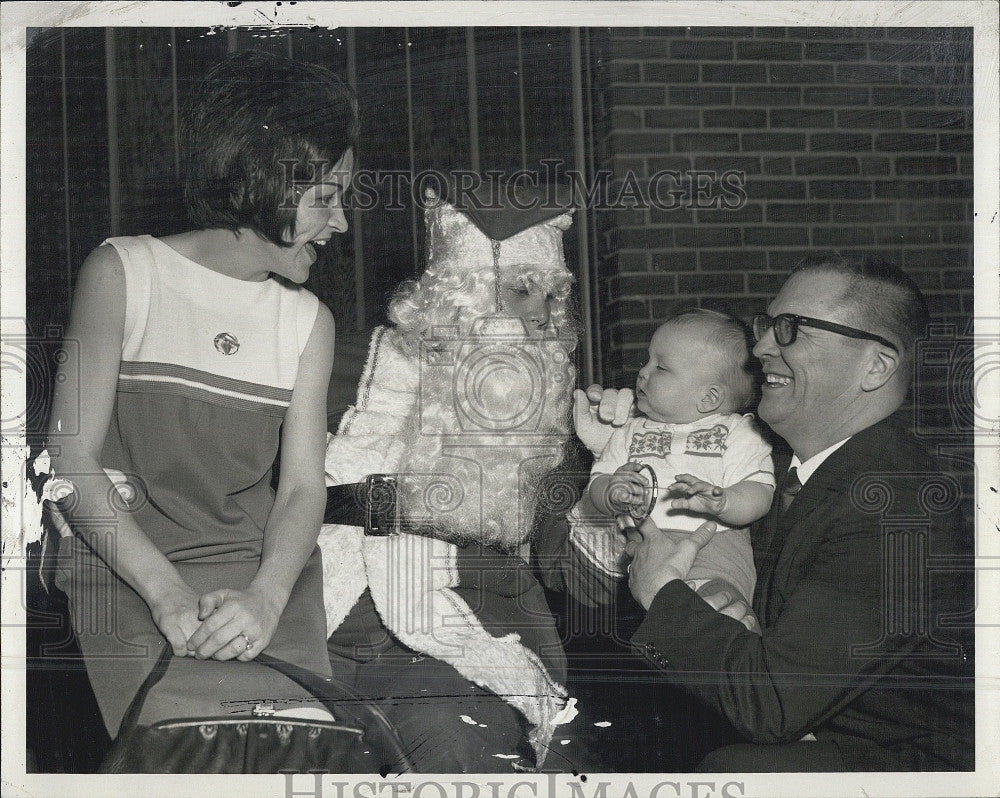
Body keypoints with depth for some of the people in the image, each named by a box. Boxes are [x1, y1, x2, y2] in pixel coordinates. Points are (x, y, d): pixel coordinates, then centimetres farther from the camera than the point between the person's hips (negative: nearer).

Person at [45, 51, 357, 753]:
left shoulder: (309, 322, 13)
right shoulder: (122, 273, 1)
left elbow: (302, 487, 4)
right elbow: (72, 460, -5)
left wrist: (265, 596, -18)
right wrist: (167, 591, -19)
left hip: (265, 568, 3)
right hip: (126, 566, -3)